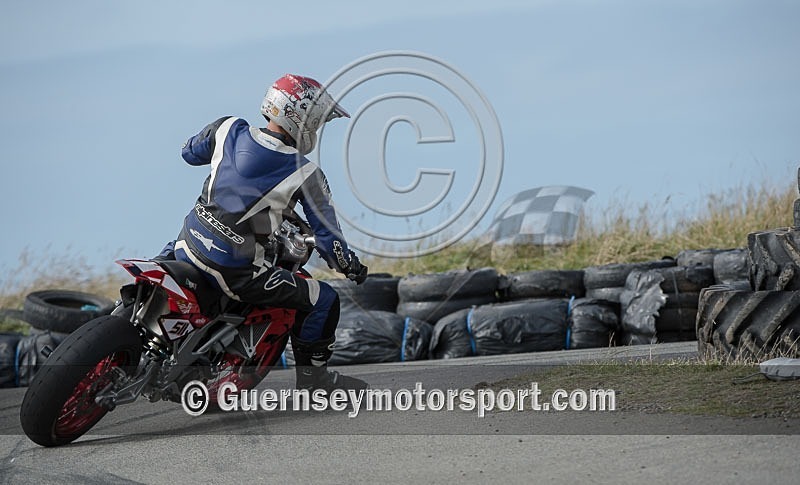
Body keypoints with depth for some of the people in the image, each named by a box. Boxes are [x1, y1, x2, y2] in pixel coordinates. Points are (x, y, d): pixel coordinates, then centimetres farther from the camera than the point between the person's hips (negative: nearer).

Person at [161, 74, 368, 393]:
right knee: (324, 301, 8)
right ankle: (311, 375, 20)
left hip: (188, 248, 6)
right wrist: (351, 267, 15)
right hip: (236, 272, -5)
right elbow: (327, 235, -5)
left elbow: (190, 152, 21)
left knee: (169, 252, 43)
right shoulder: (305, 175, -11)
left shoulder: (228, 130, -1)